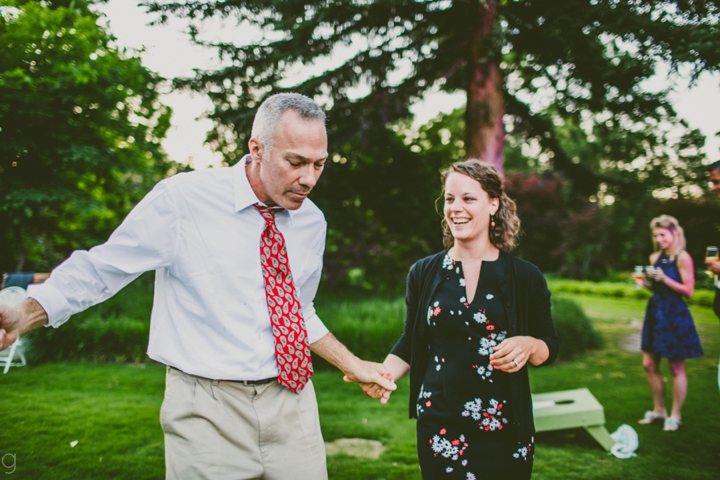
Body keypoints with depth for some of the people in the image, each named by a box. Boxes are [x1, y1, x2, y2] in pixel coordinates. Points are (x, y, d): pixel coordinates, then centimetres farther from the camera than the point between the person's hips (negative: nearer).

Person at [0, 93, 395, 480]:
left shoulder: (312, 221, 5)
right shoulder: (182, 200, -12)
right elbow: (99, 270, -4)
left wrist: (352, 366, 19)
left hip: (291, 401, 5)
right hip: (208, 411, -4)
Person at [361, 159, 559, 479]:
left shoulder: (525, 277, -2)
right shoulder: (423, 273, 2)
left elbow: (549, 347, 5)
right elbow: (410, 344, 10)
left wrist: (528, 345, -16)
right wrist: (384, 374, -8)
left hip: (505, 429, -1)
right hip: (439, 428, 1)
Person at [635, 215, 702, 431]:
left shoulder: (682, 257, -11)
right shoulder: (656, 258, 9)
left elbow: (688, 290, -14)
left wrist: (664, 278, -22)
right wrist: (646, 281, 0)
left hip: (675, 315, -7)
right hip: (655, 314, 7)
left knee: (676, 368, 4)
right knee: (649, 365, 10)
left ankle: (675, 416, 16)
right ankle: (659, 411, 24)